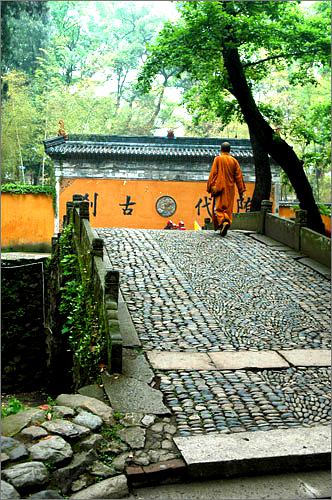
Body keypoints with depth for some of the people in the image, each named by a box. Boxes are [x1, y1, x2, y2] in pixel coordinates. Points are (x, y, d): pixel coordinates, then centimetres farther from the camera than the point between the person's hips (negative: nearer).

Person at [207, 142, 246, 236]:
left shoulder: (218, 159, -2)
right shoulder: (234, 161, 7)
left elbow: (213, 174, -7)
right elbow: (239, 177, 5)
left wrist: (210, 187, -4)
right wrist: (241, 191, 7)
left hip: (219, 187, -3)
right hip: (230, 189, 3)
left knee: (218, 207, -3)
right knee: (228, 208, 11)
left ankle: (223, 222, -27)